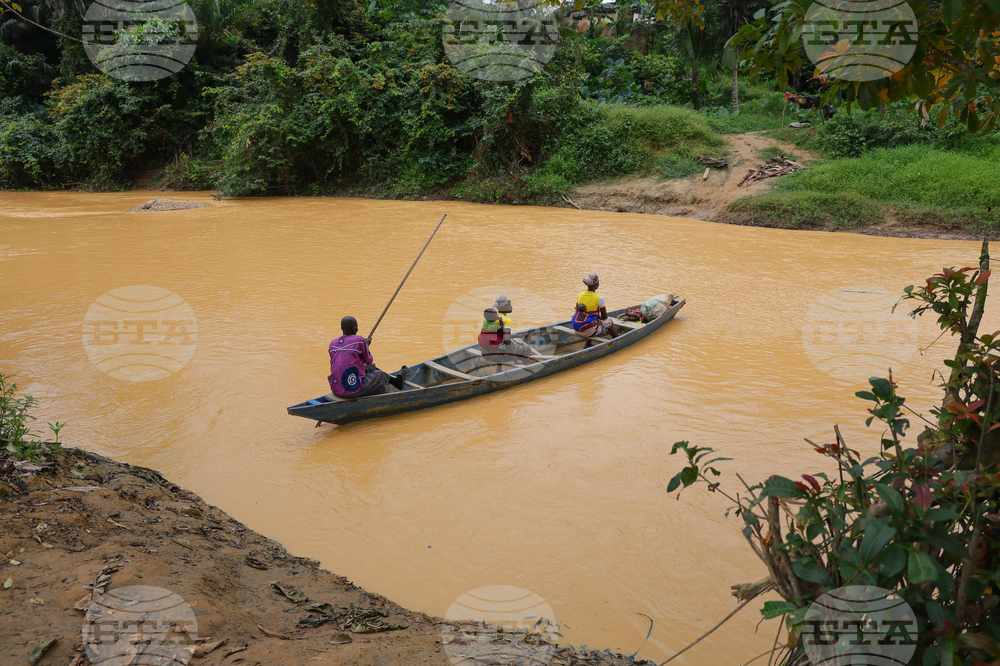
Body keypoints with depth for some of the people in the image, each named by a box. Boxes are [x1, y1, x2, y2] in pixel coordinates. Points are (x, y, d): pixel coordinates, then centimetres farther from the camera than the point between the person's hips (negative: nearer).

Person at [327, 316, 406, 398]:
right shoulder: (359, 340, -10)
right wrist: (366, 345, 17)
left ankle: (392, 378, 42)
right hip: (353, 390, -7)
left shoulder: (332, 344, 7)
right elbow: (369, 360, 1)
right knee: (379, 375, 18)